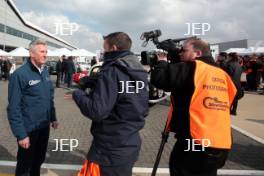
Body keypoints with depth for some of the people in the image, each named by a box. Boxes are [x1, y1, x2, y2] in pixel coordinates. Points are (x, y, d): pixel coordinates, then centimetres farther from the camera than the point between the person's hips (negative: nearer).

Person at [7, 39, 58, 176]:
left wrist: (53, 118, 13)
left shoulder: (45, 71, 4)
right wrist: (21, 134, -20)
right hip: (29, 129, -6)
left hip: (44, 127, 6)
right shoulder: (20, 74, -18)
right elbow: (13, 108, -19)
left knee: (38, 161, 23)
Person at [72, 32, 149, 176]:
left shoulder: (112, 71, -20)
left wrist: (77, 94, -8)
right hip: (131, 144, 8)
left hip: (110, 150, -8)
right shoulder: (140, 72, 6)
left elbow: (96, 111, -26)